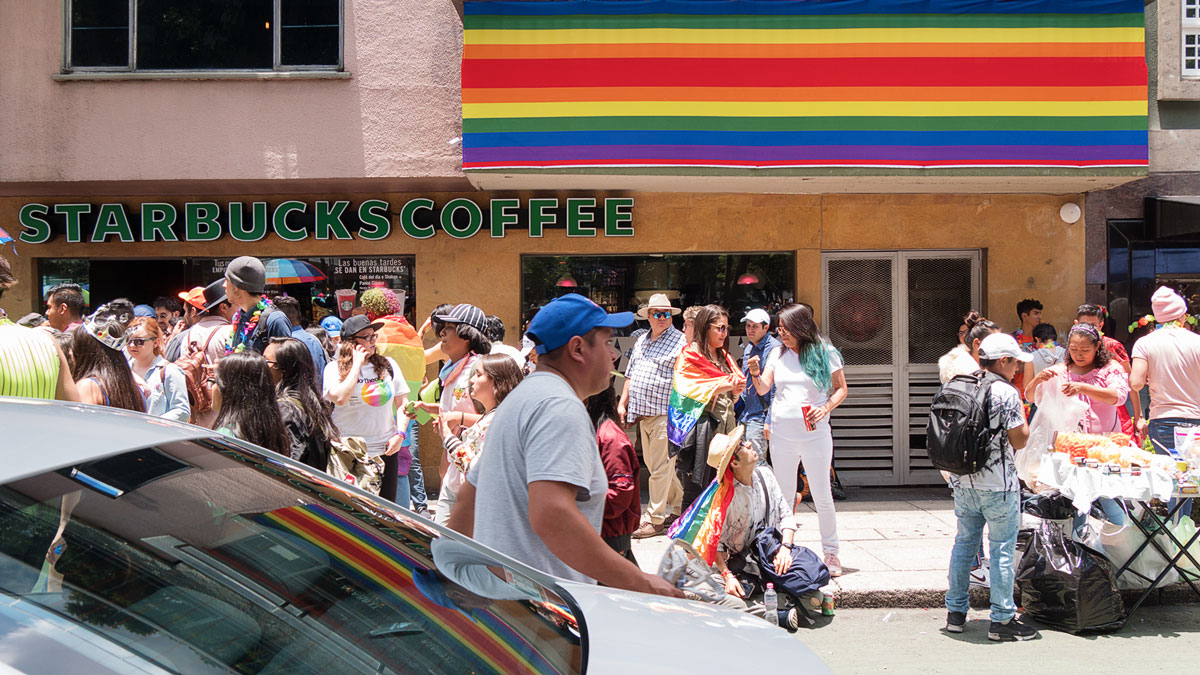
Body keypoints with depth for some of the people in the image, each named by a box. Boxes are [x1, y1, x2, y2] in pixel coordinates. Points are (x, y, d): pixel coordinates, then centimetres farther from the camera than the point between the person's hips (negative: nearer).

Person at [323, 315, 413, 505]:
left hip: (385, 450, 3)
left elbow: (402, 402, 12)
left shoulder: (388, 365, 8)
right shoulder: (334, 368, -2)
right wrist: (358, 363, -11)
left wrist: (400, 434, -2)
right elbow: (340, 398, -21)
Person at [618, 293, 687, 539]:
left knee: (660, 467, -5)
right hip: (642, 414, 8)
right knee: (653, 464, 15)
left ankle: (654, 519, 0)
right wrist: (623, 403, 16)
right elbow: (630, 375, 22)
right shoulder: (641, 341, 16)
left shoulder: (680, 342, -6)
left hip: (665, 414, -8)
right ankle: (679, 506, 29)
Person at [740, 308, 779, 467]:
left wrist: (770, 421, -20)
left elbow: (776, 389, -17)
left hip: (760, 417, -9)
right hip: (745, 416, 9)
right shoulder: (749, 349, 15)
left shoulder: (774, 349, -13)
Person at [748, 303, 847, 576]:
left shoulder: (824, 354, -1)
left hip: (814, 433, -3)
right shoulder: (778, 354, 8)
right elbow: (763, 389, 4)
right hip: (781, 434, 3)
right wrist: (755, 374, -16)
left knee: (822, 497, 1)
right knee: (784, 496, 8)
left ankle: (831, 552, 12)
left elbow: (841, 388, 3)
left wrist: (826, 407, -15)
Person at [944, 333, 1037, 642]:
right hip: (998, 486, -6)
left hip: (963, 483, 6)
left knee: (964, 544, 15)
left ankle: (956, 612, 21)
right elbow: (1019, 440, -10)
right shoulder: (1006, 393, -13)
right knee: (1002, 550, 1)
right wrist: (1021, 409, 4)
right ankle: (1002, 619, 4)